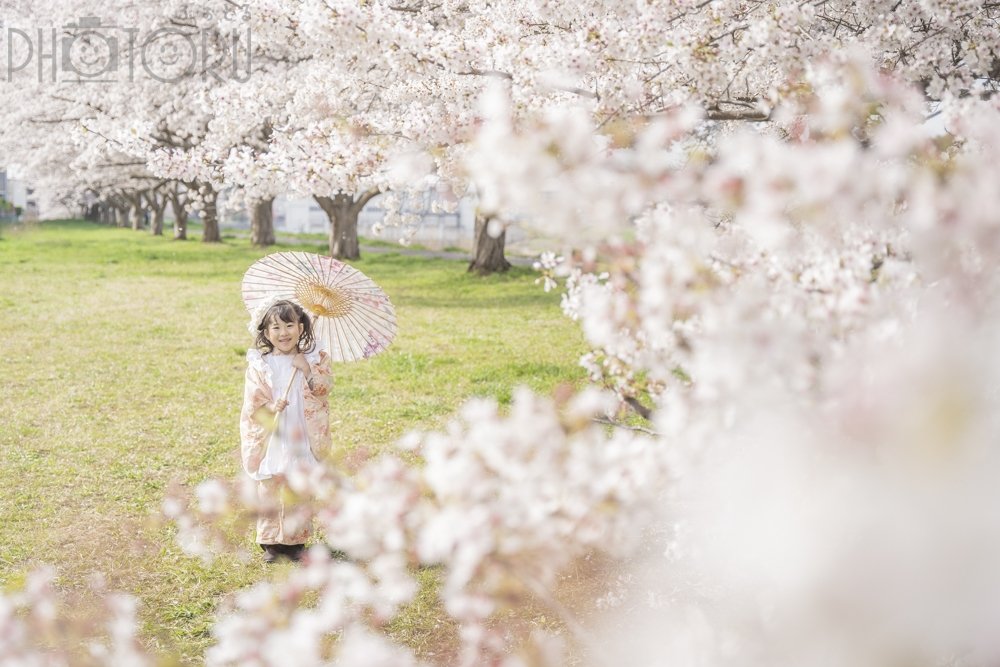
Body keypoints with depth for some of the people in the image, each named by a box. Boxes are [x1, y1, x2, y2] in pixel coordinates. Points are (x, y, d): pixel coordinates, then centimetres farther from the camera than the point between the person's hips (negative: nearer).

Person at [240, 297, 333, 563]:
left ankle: (296, 540, 19)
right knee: (269, 490, 3)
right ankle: (270, 541, 15)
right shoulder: (259, 363, -2)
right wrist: (271, 407, -22)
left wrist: (307, 370, -18)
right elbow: (253, 399, -4)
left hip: (302, 438, 1)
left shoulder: (314, 359, 2)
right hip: (270, 439, -1)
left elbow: (322, 390, -6)